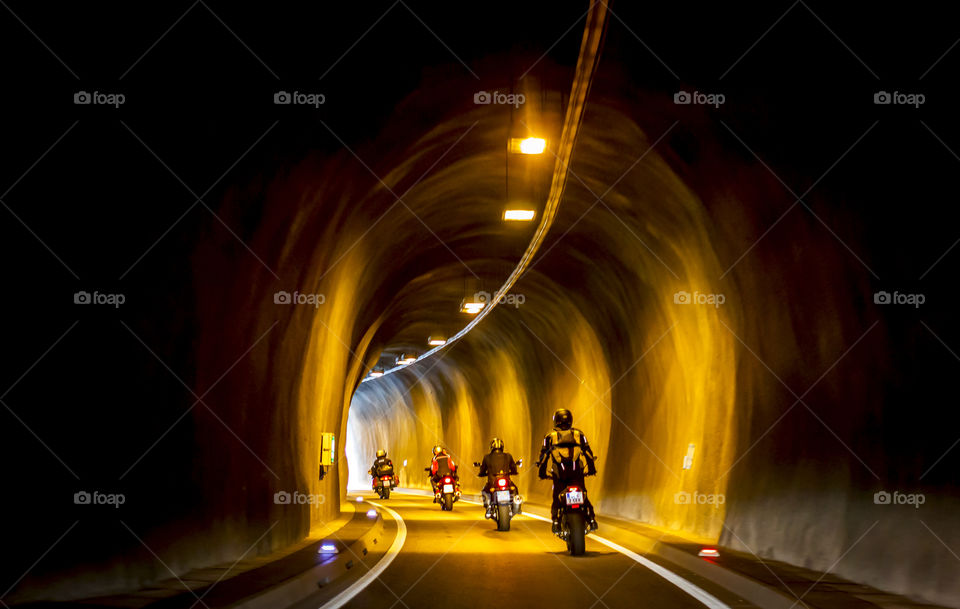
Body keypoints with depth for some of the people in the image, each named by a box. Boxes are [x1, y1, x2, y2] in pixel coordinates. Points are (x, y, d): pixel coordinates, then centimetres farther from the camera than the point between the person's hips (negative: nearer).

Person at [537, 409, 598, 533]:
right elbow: (588, 451, 12)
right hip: (577, 472, 1)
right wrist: (591, 468, 20)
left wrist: (542, 472, 15)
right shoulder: (578, 434, 11)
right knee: (583, 496, 8)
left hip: (559, 473, -1)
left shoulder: (550, 436, 9)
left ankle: (556, 521, -5)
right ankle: (591, 519, -4)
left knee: (557, 498, 9)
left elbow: (544, 454, 9)